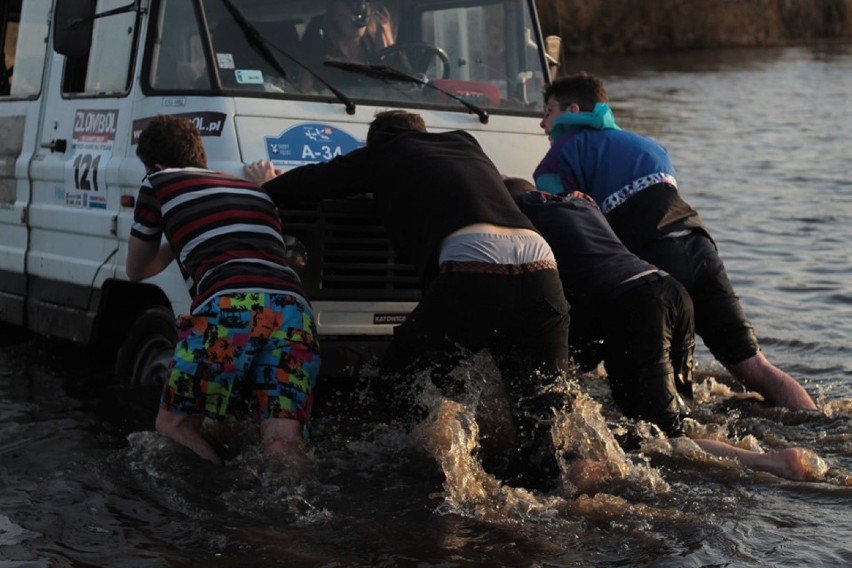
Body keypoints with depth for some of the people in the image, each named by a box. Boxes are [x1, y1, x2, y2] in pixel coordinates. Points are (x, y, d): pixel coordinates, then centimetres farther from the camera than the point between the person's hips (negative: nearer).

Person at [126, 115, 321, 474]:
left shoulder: (159, 183, 22)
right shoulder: (255, 190, 34)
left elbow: (136, 271, 35)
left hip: (228, 306, -4)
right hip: (294, 308, 4)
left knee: (174, 425, 8)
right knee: (284, 443, -5)